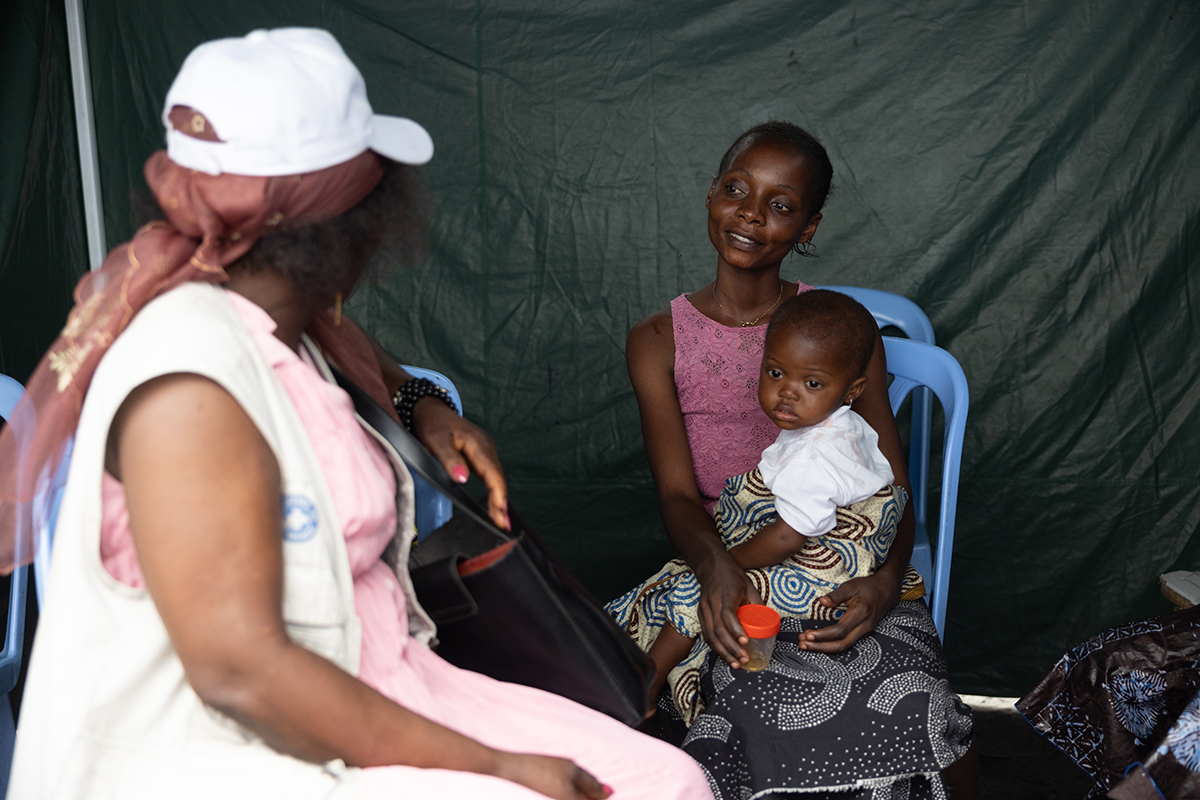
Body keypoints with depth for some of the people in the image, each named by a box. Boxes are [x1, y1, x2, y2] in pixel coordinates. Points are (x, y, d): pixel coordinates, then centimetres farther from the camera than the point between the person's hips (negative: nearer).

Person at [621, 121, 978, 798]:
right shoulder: (658, 343, 4)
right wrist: (716, 565, -28)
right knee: (780, 708, -29)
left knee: (912, 705, -26)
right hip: (726, 574, 0)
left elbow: (893, 486, 1)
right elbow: (677, 494, -5)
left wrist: (886, 581, -21)